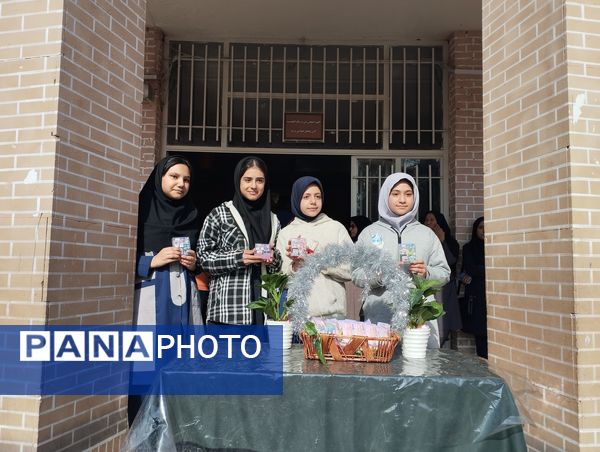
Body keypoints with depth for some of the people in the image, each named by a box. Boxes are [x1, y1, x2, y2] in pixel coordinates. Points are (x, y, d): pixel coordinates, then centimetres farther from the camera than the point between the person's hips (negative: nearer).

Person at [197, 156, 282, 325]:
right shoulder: (219, 214, 2)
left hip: (263, 306, 4)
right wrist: (238, 258, -14)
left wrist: (274, 259, -2)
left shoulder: (272, 220, 14)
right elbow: (203, 257, -2)